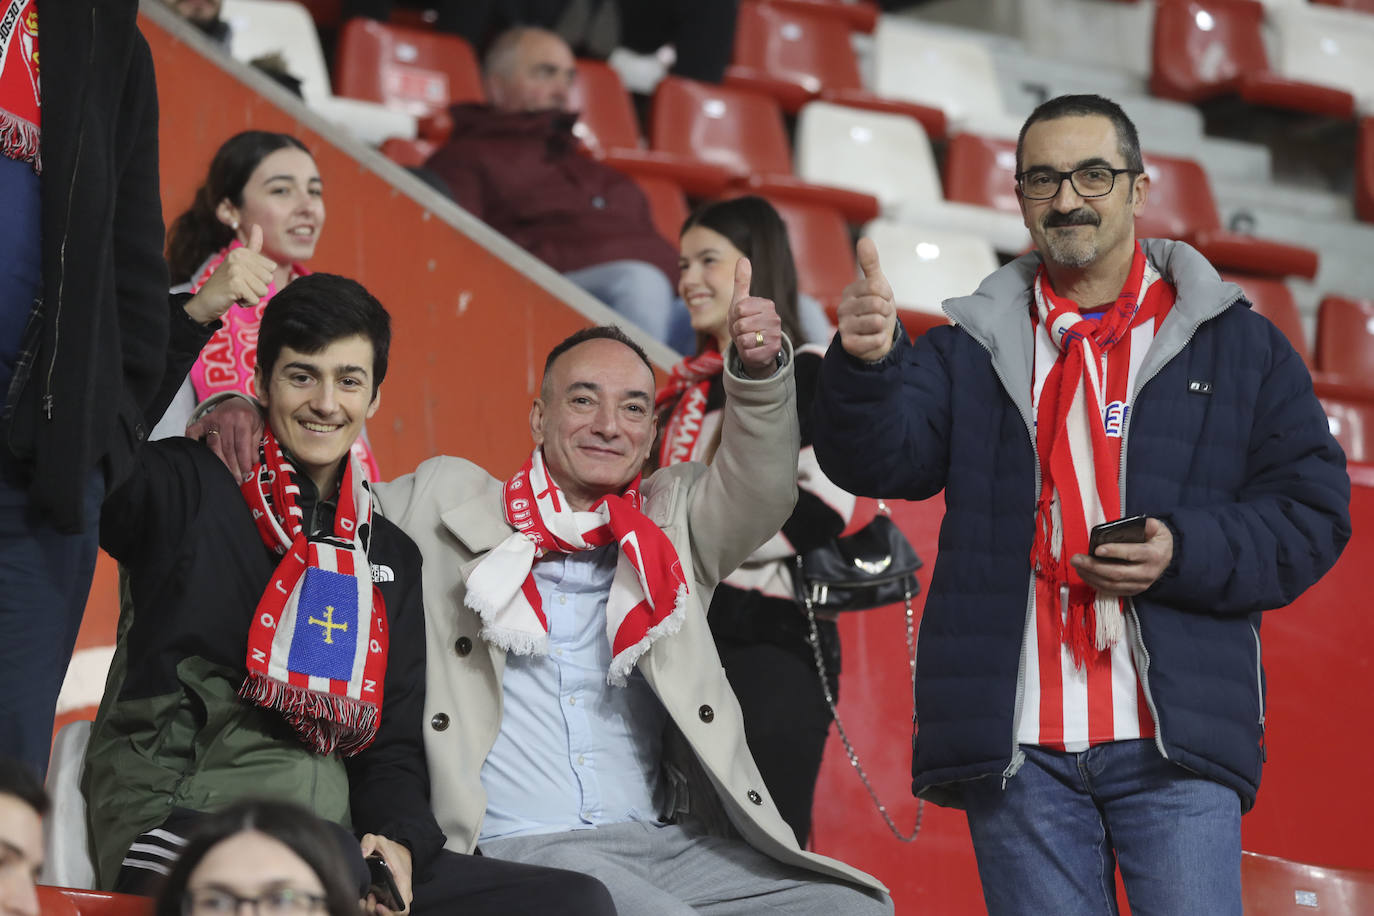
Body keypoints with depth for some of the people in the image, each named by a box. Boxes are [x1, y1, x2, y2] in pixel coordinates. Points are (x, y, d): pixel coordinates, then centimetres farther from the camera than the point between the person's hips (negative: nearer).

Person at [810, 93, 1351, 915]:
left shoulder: (1239, 345, 10)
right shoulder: (971, 351, 13)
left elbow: (1313, 513, 6)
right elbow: (879, 459, -4)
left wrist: (1185, 555, -11)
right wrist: (867, 366, -26)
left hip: (1175, 740, -1)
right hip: (1018, 744, 1)